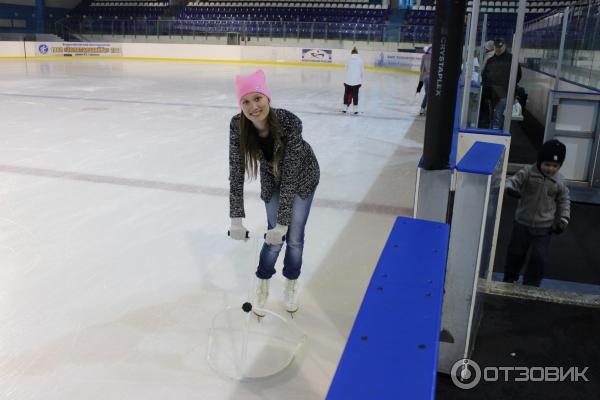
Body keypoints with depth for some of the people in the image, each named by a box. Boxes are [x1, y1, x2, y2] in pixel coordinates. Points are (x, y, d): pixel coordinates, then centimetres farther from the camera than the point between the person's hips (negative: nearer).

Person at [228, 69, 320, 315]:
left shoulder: (290, 123, -38)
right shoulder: (238, 126, -28)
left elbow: (290, 176, -35)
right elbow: (236, 172, -23)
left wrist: (282, 223, -34)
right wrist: (236, 219, -27)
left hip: (302, 176, -2)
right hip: (271, 177, 2)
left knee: (294, 237, 4)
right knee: (273, 237, 3)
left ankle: (291, 285, 32)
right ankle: (262, 285, 30)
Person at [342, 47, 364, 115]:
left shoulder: (349, 59, 1)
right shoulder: (360, 60, 1)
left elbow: (347, 69, 2)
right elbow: (361, 71, 3)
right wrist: (360, 81, 12)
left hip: (348, 80, 0)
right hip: (357, 81, 0)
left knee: (347, 93, 11)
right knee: (355, 94, 6)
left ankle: (345, 108, 13)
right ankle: (355, 109, 5)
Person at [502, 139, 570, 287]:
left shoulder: (559, 182, -4)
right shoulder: (528, 172, -11)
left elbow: (564, 201, 7)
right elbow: (513, 180, -17)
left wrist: (563, 219, -1)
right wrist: (510, 188, -41)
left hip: (544, 227, 1)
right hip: (522, 223, -1)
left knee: (539, 258, 0)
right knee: (515, 252, 13)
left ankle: (530, 285, 17)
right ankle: (510, 279, 36)